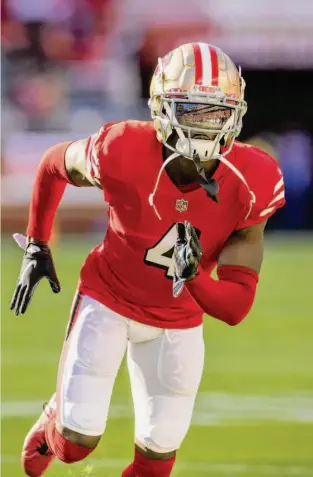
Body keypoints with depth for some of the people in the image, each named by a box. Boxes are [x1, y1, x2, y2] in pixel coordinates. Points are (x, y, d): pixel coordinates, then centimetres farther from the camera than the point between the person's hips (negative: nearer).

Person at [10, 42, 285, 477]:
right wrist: (36, 247, 4)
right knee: (76, 442, -6)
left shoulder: (250, 186, -25)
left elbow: (236, 306, -22)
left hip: (178, 321, 2)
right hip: (107, 298, -2)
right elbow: (54, 164, -4)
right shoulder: (123, 154, -30)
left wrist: (193, 279, -42)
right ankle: (53, 424, 32)